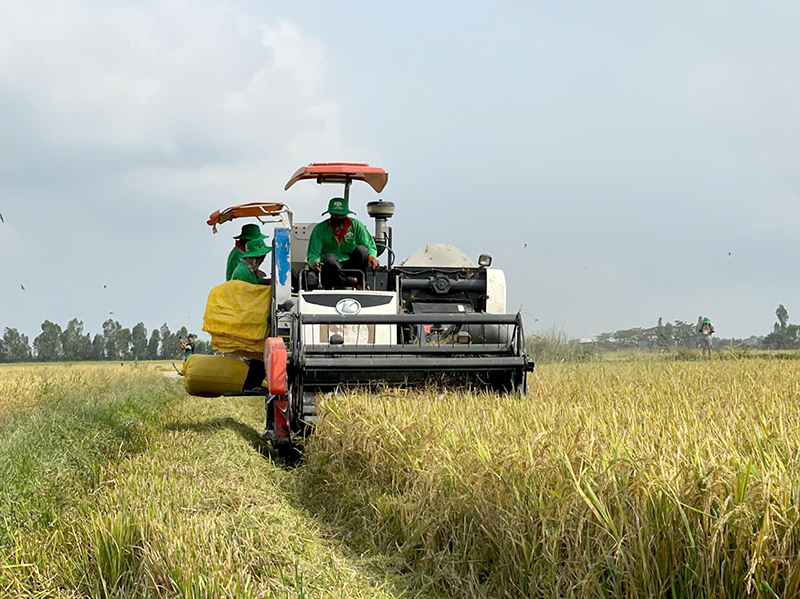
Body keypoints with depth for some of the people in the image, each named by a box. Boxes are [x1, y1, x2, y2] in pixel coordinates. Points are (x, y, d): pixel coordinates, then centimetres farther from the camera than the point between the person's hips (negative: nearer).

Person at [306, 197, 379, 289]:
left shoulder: (356, 225, 3)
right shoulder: (320, 229, 0)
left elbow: (370, 246, 2)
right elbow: (312, 254, -5)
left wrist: (371, 257, -23)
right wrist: (314, 262, -30)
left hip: (351, 266, 2)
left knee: (361, 249, -25)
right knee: (328, 258, -34)